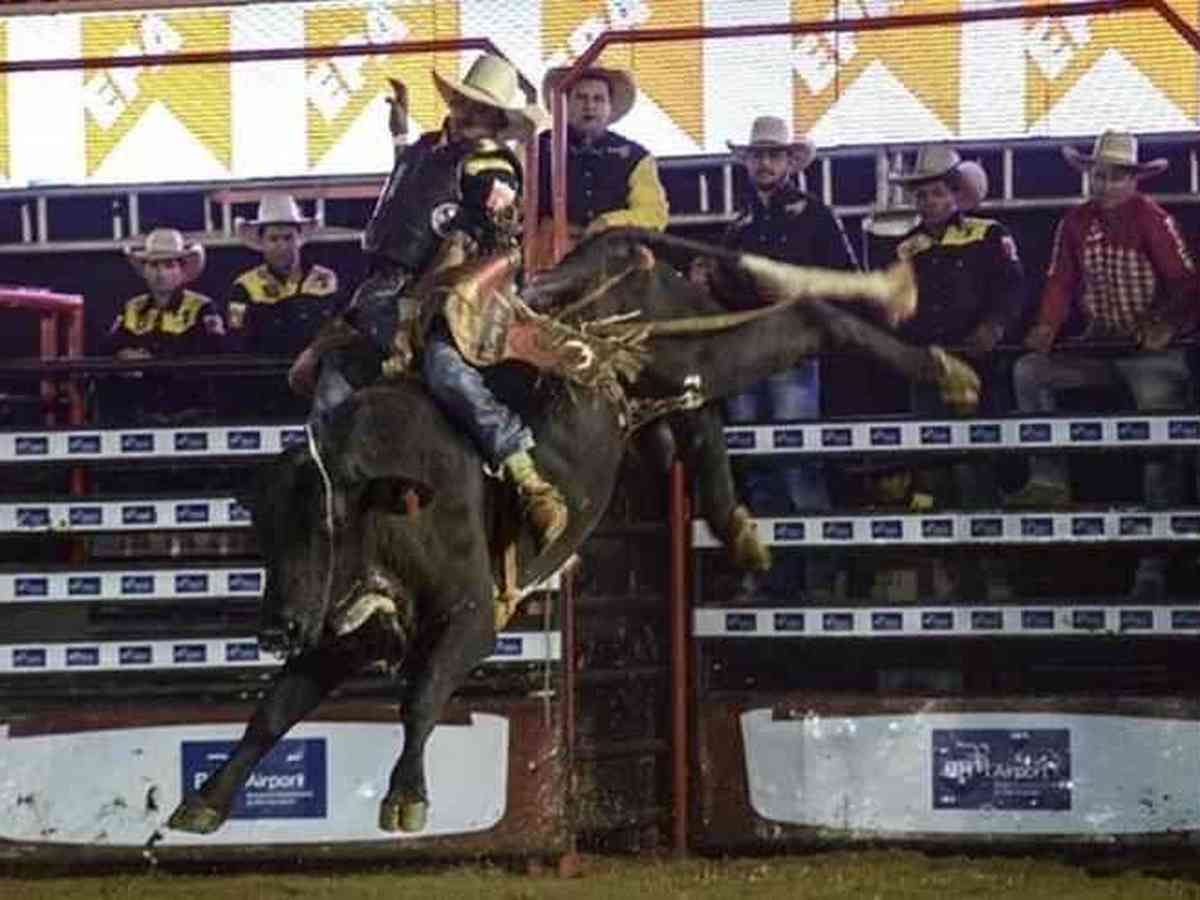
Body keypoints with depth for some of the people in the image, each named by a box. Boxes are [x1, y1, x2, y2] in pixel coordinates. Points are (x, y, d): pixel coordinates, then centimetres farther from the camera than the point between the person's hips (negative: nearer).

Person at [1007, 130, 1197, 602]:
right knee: (1029, 371, -13)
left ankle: (1155, 565, -12)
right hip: (1099, 348, 5)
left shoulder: (1152, 219, -10)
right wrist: (1046, 327, -15)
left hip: (1152, 352, -5)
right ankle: (1050, 480, -15)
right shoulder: (1075, 224, 5)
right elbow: (1060, 282, 4)